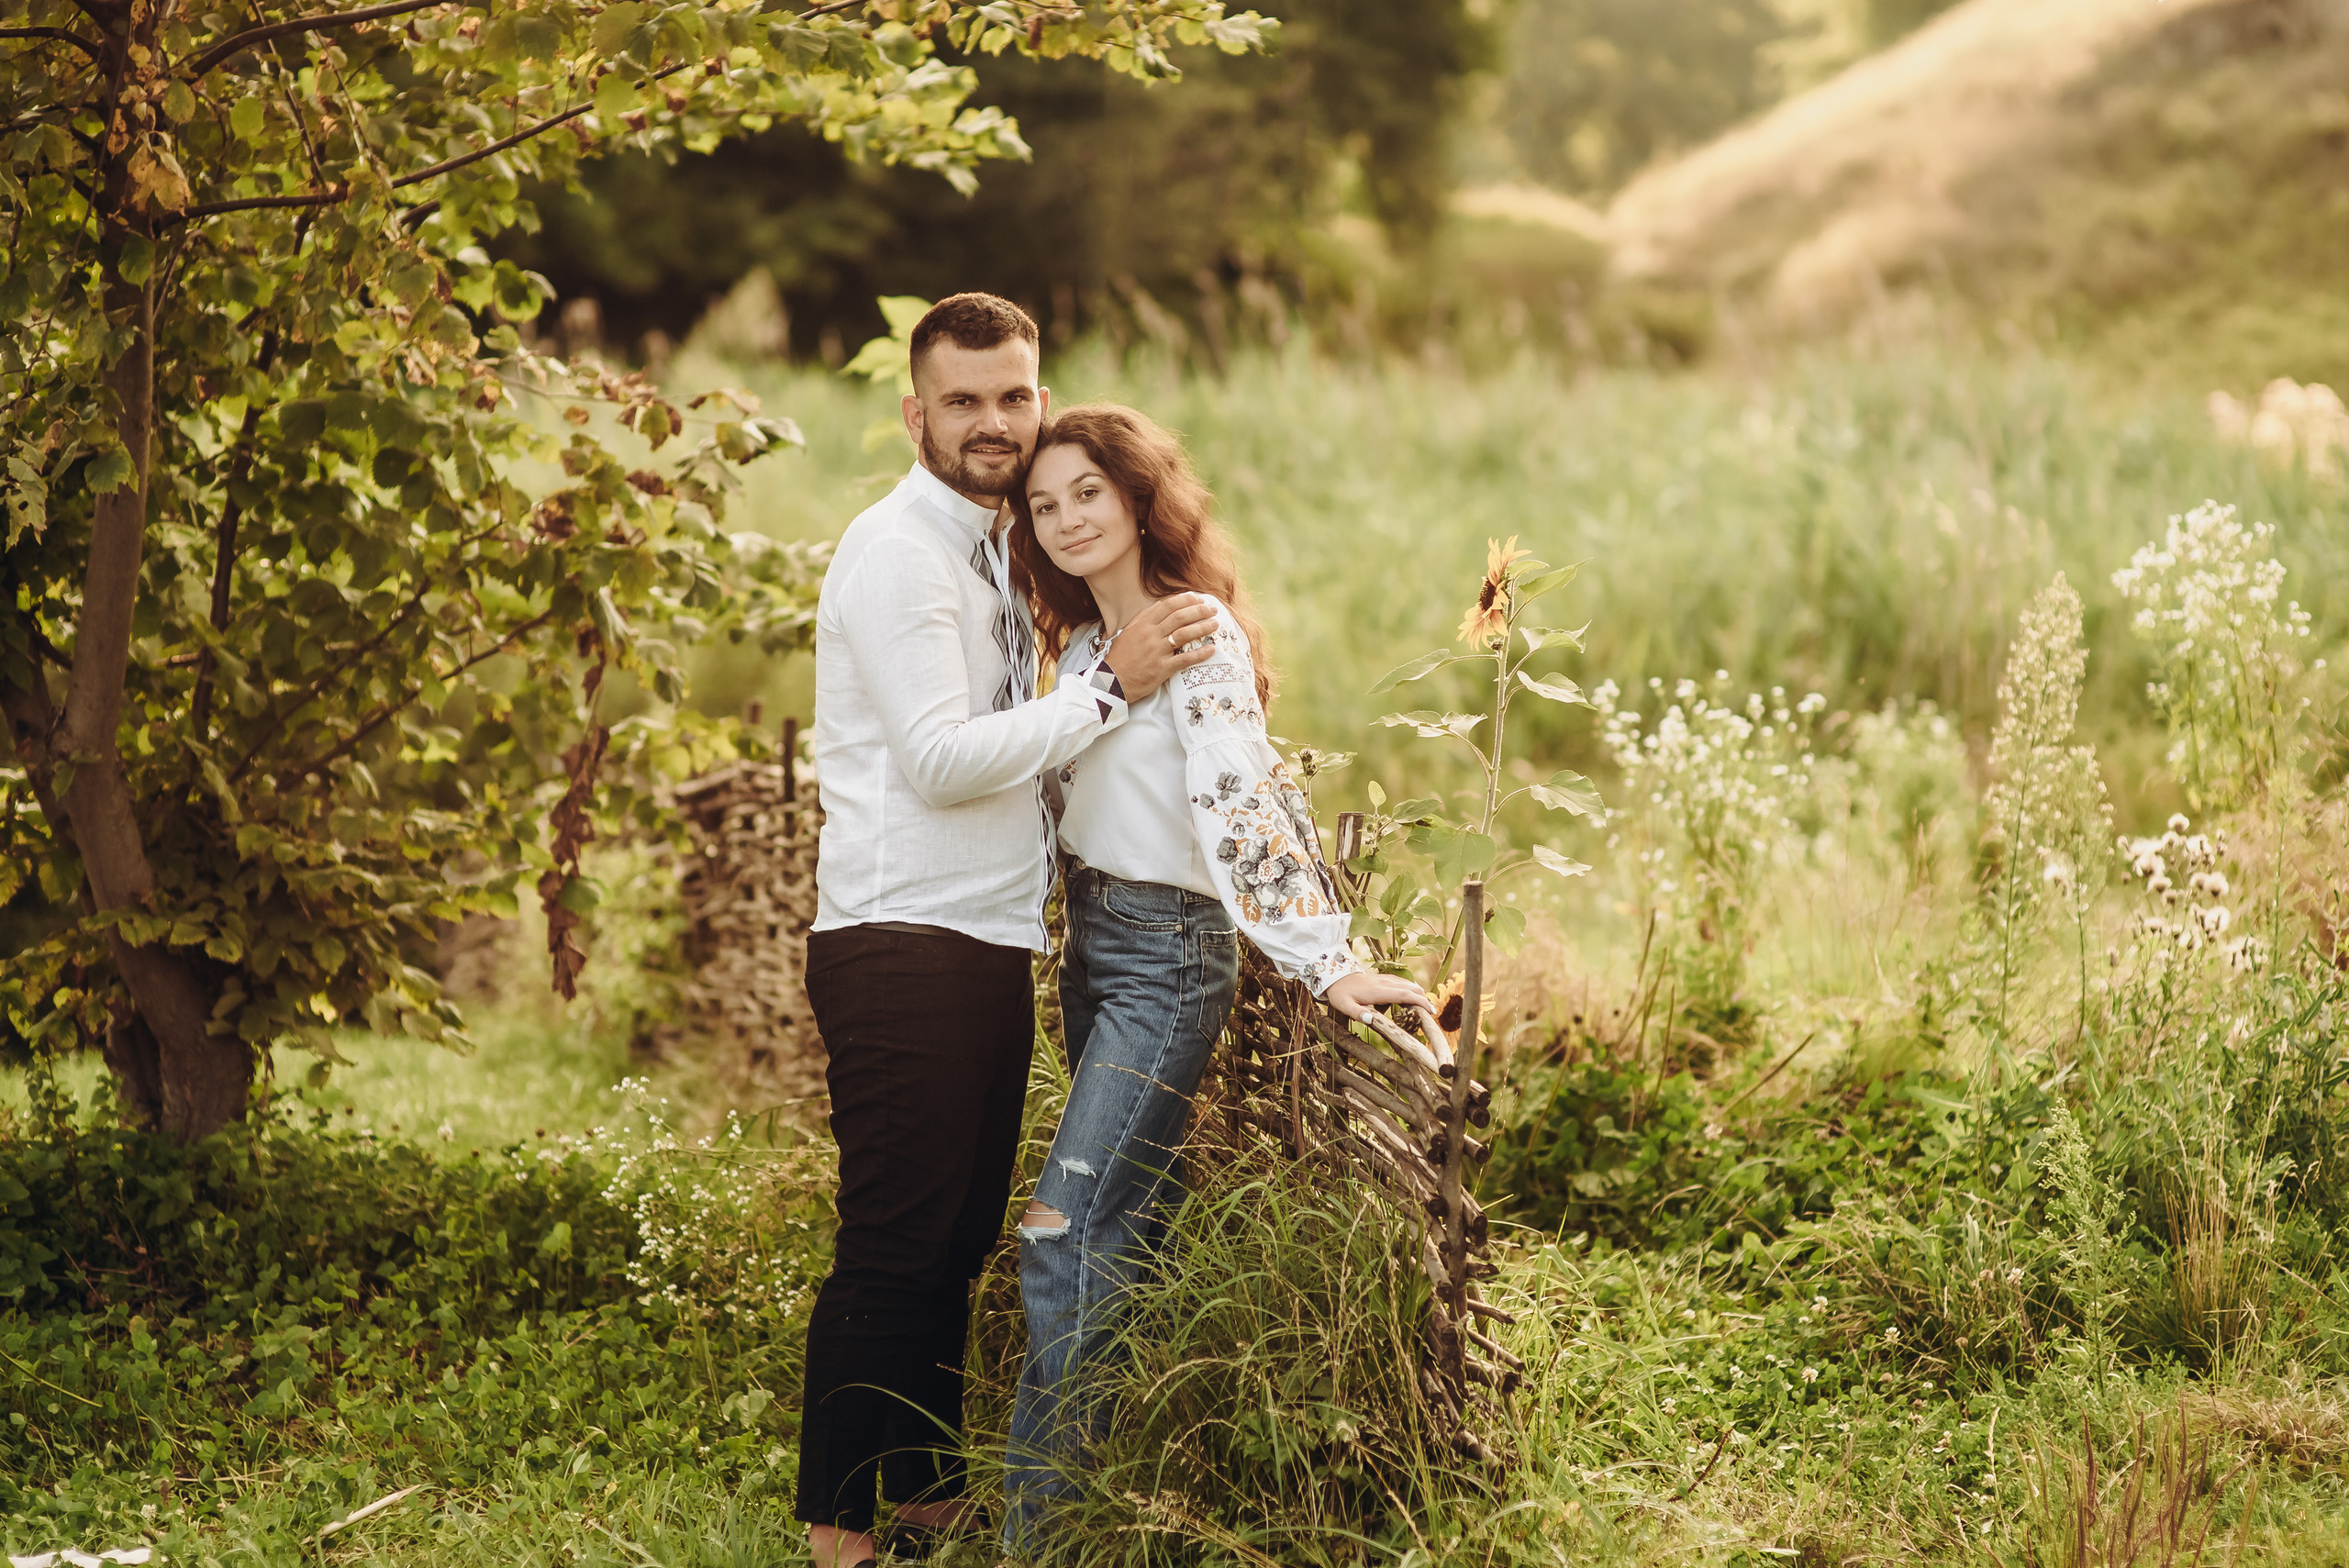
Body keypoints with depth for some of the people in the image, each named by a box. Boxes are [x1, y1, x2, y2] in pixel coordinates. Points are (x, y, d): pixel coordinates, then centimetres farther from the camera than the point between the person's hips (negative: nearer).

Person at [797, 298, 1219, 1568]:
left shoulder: (994, 552, 18)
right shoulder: (896, 553, -11)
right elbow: (940, 758, -20)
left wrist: (1186, 678, 11)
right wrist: (1111, 687, -18)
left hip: (989, 943, 9)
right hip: (902, 949, -9)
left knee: (959, 1238, 15)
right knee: (891, 1249, -6)